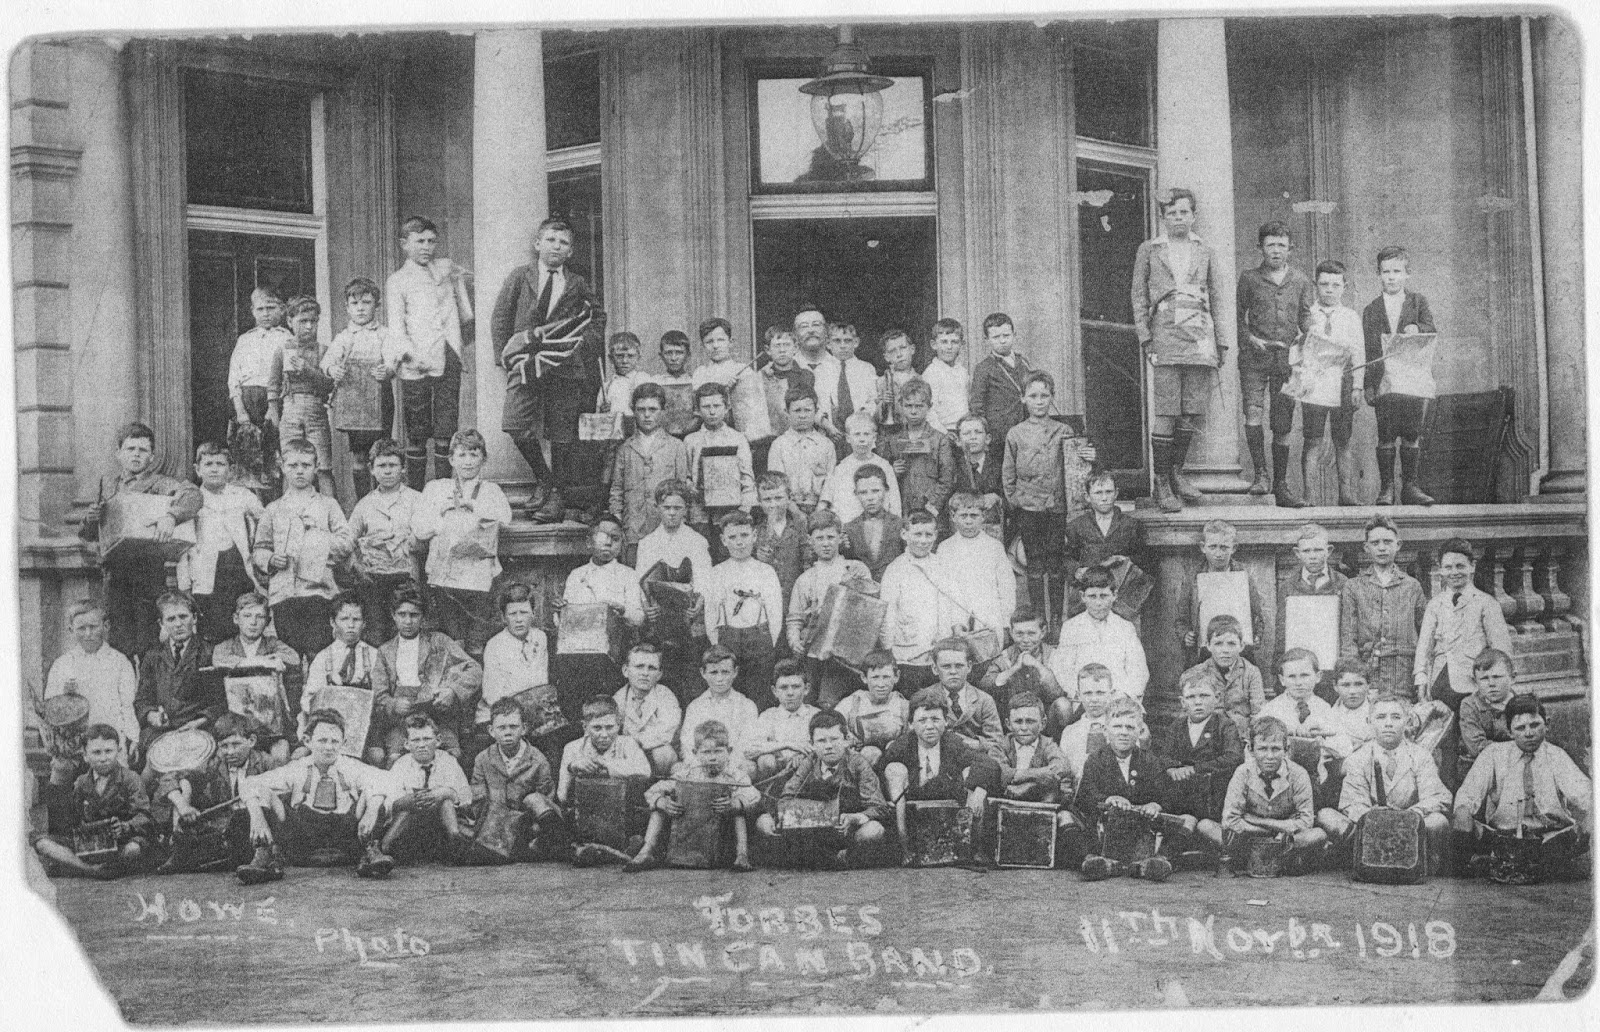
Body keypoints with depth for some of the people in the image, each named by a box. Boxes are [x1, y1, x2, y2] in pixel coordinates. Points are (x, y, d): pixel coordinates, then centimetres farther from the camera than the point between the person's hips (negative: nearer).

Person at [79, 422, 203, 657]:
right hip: (114, 571, 4)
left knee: (146, 644, -9)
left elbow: (193, 494, -14)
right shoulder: (105, 486, 19)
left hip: (149, 567, -4)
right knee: (119, 642, -1)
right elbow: (87, 535, 23)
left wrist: (171, 516, -31)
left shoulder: (159, 484, 5)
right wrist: (90, 520, -1)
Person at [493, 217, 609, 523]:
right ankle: (543, 479, 7)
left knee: (561, 434, 0)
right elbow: (499, 318, 10)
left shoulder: (577, 285, 11)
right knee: (516, 426, -15)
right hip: (525, 361, 0)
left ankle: (557, 496, 10)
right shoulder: (520, 276, 10)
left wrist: (584, 345, 3)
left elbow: (598, 317, 19)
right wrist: (505, 355, 0)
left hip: (565, 366, 0)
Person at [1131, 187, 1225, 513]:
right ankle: (1162, 483, -2)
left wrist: (1220, 342, 11)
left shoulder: (1204, 251, 17)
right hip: (1166, 336, -3)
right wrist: (1145, 338, -2)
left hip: (1201, 336, 3)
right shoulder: (1149, 250, 10)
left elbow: (1216, 297, 17)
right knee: (1166, 415, -8)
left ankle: (1176, 471, 18)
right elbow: (1139, 296, 8)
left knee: (1194, 413, 2)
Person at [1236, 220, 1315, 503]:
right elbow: (1237, 316, 9)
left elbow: (1309, 321, 12)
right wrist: (1249, 338, -4)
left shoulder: (1301, 281, 10)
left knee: (1282, 426, 4)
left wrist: (1301, 337, -7)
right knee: (1253, 413, -19)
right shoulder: (1249, 278, 5)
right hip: (1254, 358, -2)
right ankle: (1260, 474, -10)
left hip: (1287, 359, 2)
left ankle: (1281, 486, 11)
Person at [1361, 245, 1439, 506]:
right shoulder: (1371, 310, 11)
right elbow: (1368, 349, 9)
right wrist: (1368, 385, 1)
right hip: (1384, 381, 0)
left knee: (1412, 435, 1)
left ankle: (1410, 486, 8)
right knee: (1386, 436, -4)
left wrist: (1417, 328, -25)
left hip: (1415, 376, 0)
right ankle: (1386, 488, 1)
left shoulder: (1418, 302, 12)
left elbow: (1432, 330, -2)